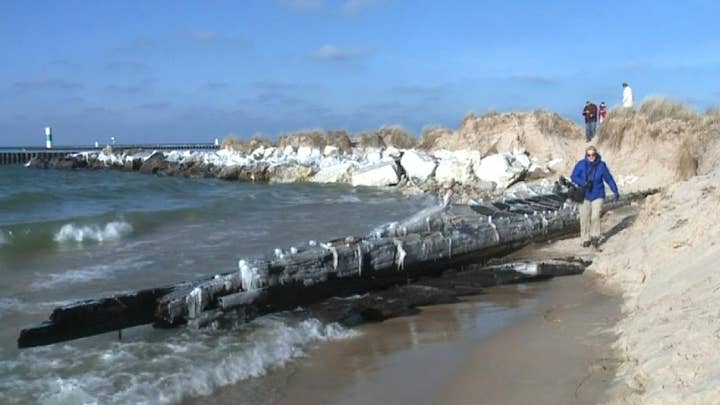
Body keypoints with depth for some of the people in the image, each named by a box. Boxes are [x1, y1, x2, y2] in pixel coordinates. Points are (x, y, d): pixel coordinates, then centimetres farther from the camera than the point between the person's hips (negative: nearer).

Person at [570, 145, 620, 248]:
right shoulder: (581, 164, -8)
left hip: (597, 195, -1)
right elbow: (573, 177, -8)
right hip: (584, 196, 1)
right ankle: (586, 239, 16)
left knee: (595, 216, -12)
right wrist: (583, 183, -24)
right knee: (584, 218, 2)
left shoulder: (601, 166, -6)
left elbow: (609, 179, 2)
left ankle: (595, 237, 7)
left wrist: (616, 191, 2)